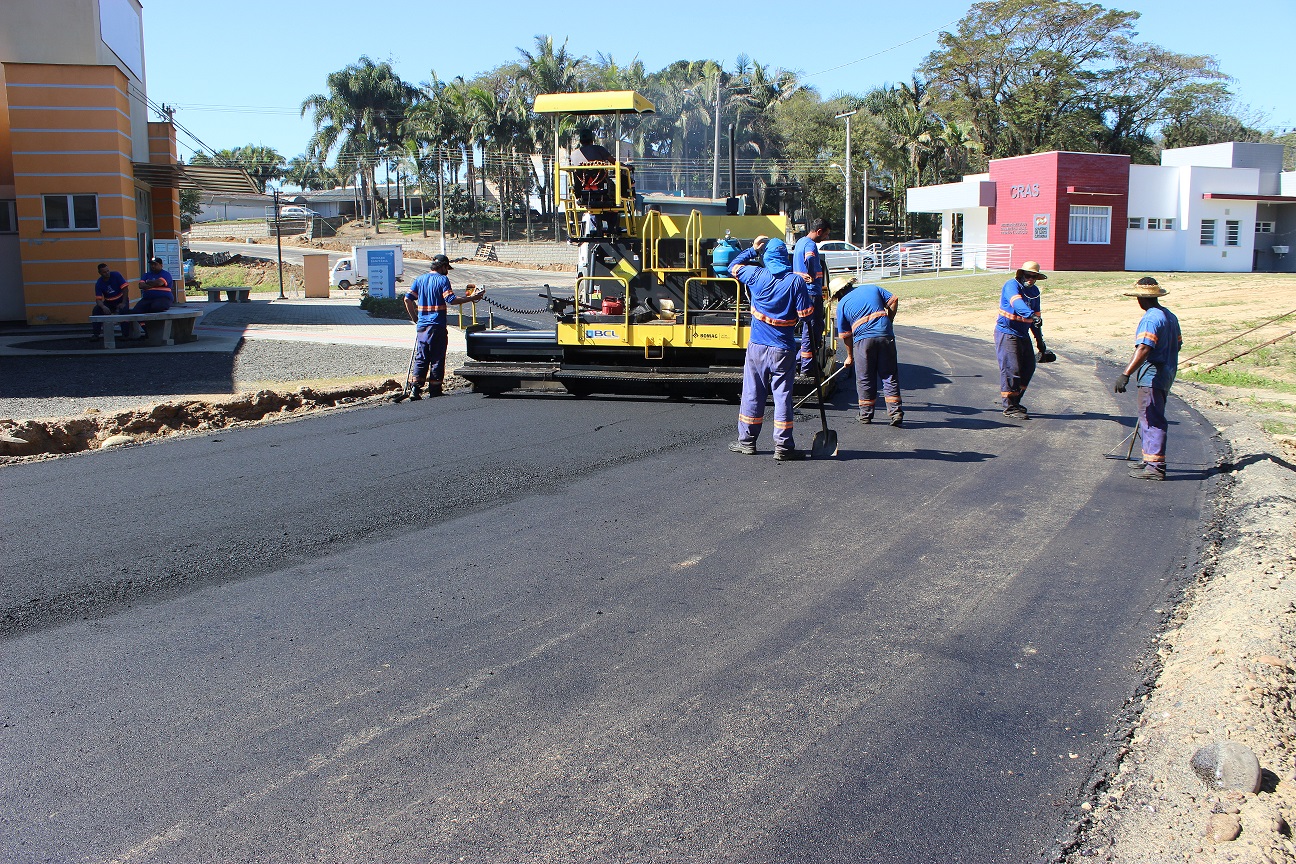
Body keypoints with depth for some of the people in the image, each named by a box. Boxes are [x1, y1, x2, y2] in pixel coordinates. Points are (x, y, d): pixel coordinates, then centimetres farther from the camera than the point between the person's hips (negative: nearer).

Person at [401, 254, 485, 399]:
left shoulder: (419, 279, 10)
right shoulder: (442, 279, -6)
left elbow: (408, 299, 5)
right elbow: (451, 300, -16)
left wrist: (415, 319, 12)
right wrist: (472, 298, -11)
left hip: (422, 326, 5)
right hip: (437, 326, -5)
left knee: (420, 359, 8)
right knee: (437, 359, 3)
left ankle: (415, 389, -2)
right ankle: (435, 391, 5)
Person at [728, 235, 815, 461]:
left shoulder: (756, 275, -4)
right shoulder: (796, 281, -10)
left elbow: (734, 266, 14)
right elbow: (805, 314, -8)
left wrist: (753, 249, 23)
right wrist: (810, 299, 12)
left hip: (757, 346, 2)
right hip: (783, 349, -2)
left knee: (753, 393, 10)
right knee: (782, 396, 2)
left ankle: (747, 441, 17)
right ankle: (783, 447, 3)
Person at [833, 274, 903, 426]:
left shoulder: (842, 304, 11)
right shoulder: (872, 288, 18)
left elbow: (844, 335, 11)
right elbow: (894, 300, 9)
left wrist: (850, 356, 21)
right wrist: (888, 322, 17)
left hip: (863, 339, -2)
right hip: (885, 336, 2)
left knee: (865, 379, 10)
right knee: (890, 376, 6)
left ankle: (866, 414, 15)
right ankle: (896, 412, 1)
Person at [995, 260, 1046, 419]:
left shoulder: (1034, 291, 11)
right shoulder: (1012, 285, -14)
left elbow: (1037, 315, 19)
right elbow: (1017, 303, -34)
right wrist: (1031, 314, -51)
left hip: (1023, 334, 8)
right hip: (1007, 333, -8)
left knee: (1028, 368, 11)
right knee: (1011, 369, -11)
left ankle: (1015, 401, 23)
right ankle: (1010, 407, -5)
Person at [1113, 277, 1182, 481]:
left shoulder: (1151, 319, -17)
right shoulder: (1170, 316, 14)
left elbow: (1143, 349, -29)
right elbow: (1177, 345, 21)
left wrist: (1125, 374, -34)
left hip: (1152, 376, -10)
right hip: (1167, 372, 10)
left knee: (1152, 420, -7)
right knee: (1152, 419, 19)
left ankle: (1155, 466, -7)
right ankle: (1151, 460, 27)